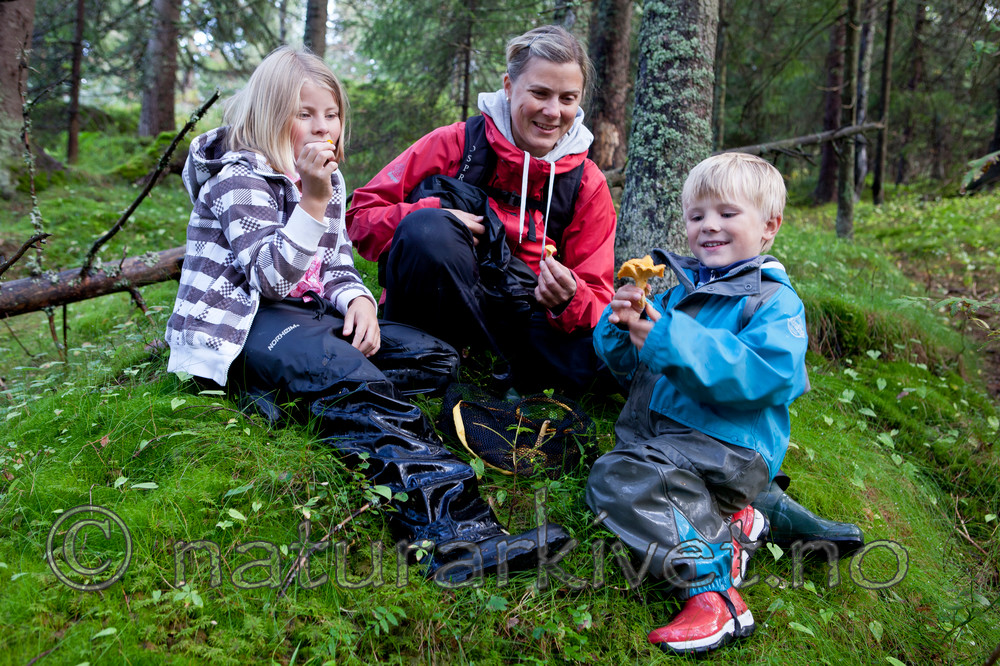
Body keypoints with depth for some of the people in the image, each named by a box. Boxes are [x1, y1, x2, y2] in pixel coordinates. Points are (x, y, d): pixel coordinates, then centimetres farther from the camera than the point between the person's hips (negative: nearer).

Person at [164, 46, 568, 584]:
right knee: (348, 372, -37)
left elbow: (336, 265, 17)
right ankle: (452, 528, -54)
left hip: (304, 314, 9)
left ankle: (291, 398, -25)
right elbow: (270, 277, -21)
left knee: (434, 358, -5)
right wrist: (312, 200, -29)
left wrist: (357, 300, -6)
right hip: (241, 327, -8)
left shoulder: (325, 176, 15)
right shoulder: (239, 176, -9)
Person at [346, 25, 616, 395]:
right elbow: (362, 214, -3)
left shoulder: (588, 184, 3)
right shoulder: (455, 143, -4)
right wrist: (429, 216, -22)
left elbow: (597, 298, 1)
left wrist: (570, 301, -23)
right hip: (436, 307, -2)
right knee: (427, 227, -33)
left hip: (522, 315, 3)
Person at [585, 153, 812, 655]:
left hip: (721, 442, -9)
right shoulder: (681, 292, 20)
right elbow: (631, 365, 20)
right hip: (656, 433, 9)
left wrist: (669, 340, -28)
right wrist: (621, 327, -5)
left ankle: (713, 592, -21)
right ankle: (729, 524, -5)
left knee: (619, 480, -27)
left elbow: (760, 373, -22)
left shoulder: (774, 302, -2)